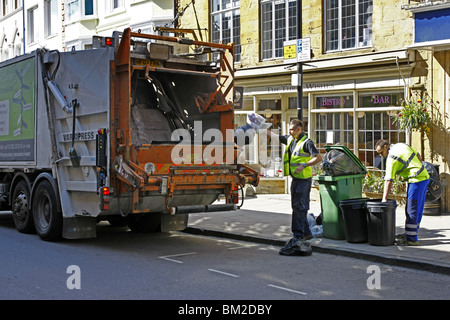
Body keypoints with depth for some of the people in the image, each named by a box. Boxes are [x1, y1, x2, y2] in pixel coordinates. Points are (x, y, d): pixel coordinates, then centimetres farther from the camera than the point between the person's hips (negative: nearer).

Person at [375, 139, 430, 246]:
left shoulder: (391, 158, -15)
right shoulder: (402, 145, 10)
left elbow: (389, 181, -17)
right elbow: (418, 156, 20)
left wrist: (384, 199, -15)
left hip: (417, 180, -10)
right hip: (424, 177, 10)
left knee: (412, 210, -5)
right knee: (417, 209, 14)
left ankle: (411, 239, -2)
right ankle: (410, 233, 23)